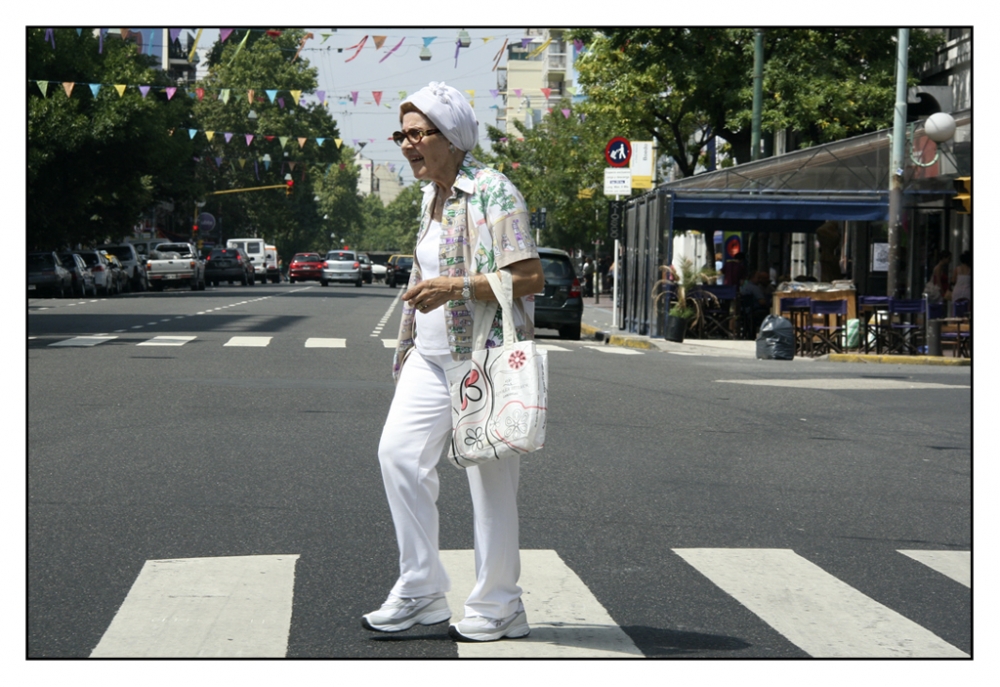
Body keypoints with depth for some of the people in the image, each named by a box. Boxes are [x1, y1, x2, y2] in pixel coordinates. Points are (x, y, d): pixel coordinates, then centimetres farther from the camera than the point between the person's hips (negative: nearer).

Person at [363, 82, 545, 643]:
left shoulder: (493, 191, -11)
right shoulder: (432, 196, 15)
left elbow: (531, 278, -17)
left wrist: (455, 288, -25)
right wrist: (410, 344, 26)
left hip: (486, 355, -8)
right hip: (432, 355, 8)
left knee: (490, 479, -2)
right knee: (400, 452, -4)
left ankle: (498, 608, 9)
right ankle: (421, 592, 3)